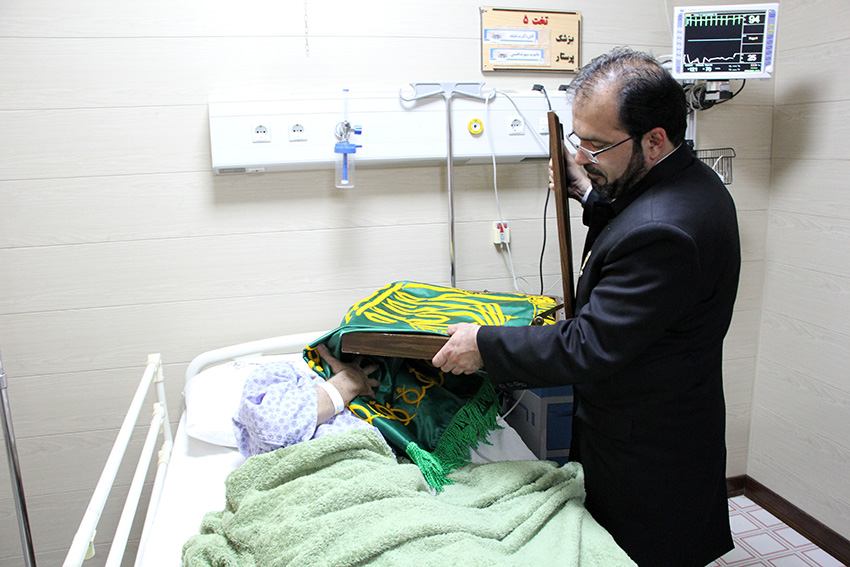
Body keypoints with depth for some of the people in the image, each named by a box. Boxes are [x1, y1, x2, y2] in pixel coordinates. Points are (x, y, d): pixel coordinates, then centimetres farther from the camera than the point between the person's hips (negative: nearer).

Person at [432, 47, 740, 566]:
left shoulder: (661, 231, -33)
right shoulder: (692, 181, 0)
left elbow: (587, 348, -29)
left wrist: (485, 346, -20)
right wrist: (597, 197, 8)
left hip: (646, 461, -10)